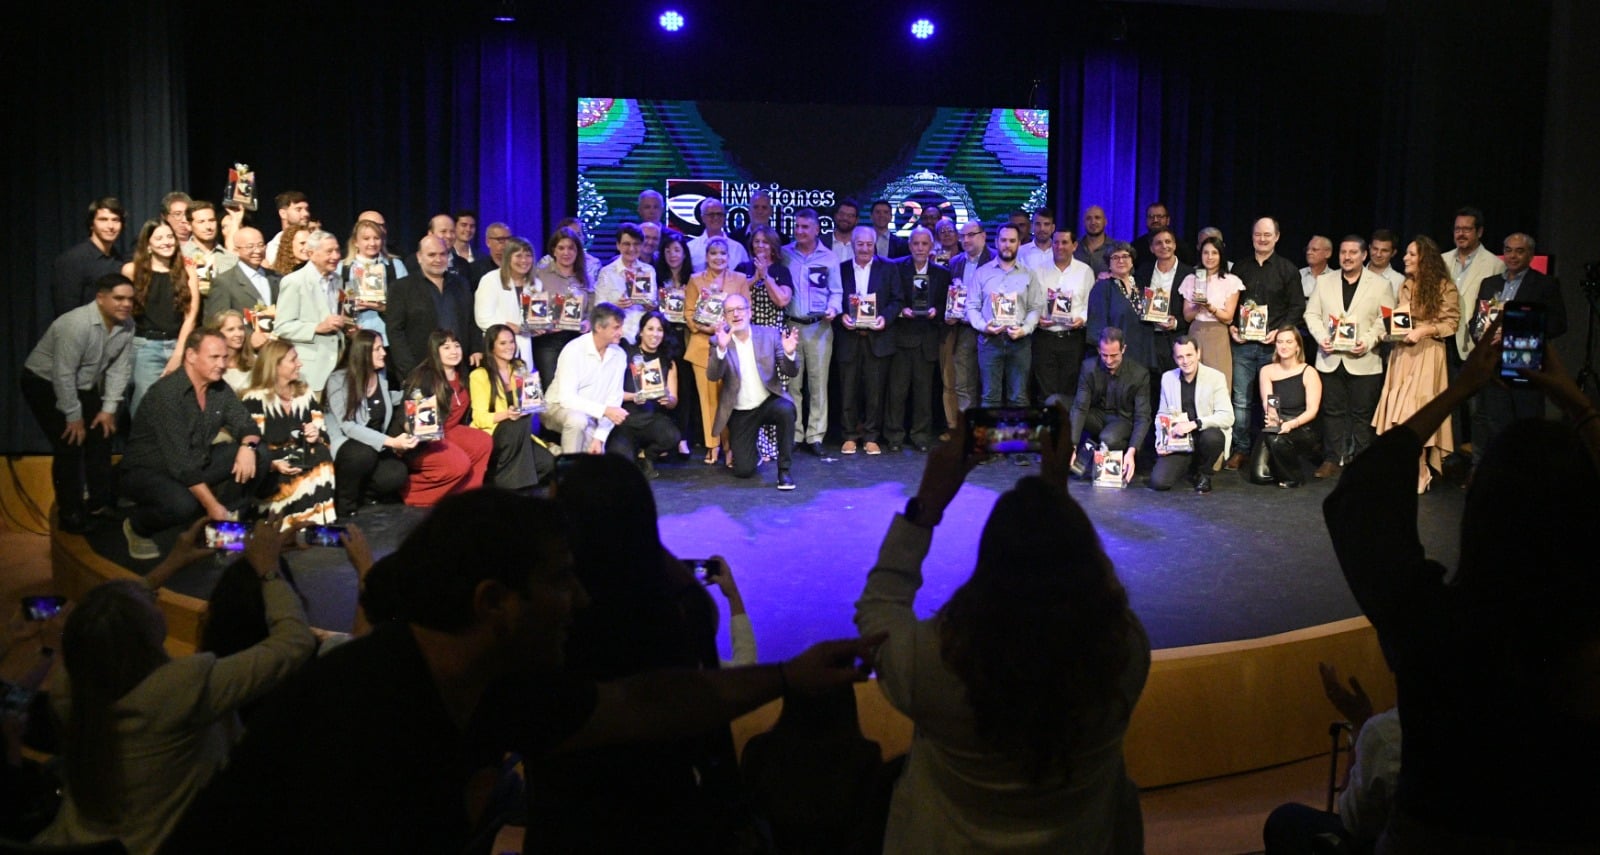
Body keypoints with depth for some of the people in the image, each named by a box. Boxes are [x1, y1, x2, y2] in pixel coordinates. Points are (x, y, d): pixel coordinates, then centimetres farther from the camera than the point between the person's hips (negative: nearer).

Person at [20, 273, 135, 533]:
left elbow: (120, 367, -5)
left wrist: (109, 407, -8)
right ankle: (69, 515, -5)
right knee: (70, 445, -13)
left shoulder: (126, 325, -11)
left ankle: (100, 504, 18)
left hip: (83, 386, 7)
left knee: (100, 436, 5)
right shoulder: (76, 324, -32)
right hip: (45, 383, -7)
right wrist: (74, 417, -22)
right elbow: (63, 374, -29)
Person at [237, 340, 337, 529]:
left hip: (306, 465, 5)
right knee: (309, 481, -34)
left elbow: (324, 437, 16)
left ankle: (312, 526, -29)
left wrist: (316, 437, -9)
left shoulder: (305, 394, 18)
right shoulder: (254, 400, 1)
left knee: (322, 463, -30)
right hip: (270, 474, -5)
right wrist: (274, 464, -26)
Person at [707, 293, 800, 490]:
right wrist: (721, 348, -36)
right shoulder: (718, 340, -5)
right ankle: (740, 448, 33)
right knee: (743, 470, -5)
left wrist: (789, 353, -28)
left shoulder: (769, 334, -3)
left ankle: (784, 469, -19)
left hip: (769, 402, 0)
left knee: (786, 409, -35)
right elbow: (712, 376, -19)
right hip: (740, 412, 0)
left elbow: (790, 372, -5)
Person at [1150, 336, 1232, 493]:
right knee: (1158, 482, -20)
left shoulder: (1215, 377, -6)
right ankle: (1190, 468, 16)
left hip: (1205, 438, -2)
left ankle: (1203, 474, -4)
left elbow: (1227, 417, -16)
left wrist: (1194, 424, -28)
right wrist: (1161, 441, -5)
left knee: (1212, 436, -38)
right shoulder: (1167, 378, 5)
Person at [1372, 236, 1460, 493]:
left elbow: (1451, 323, -7)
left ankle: (1417, 474, -1)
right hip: (1402, 352, 6)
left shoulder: (1444, 288, -5)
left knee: (1415, 414, -9)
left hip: (1427, 354, -6)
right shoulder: (1405, 286, 14)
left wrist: (1423, 331, -18)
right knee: (1399, 413, 3)